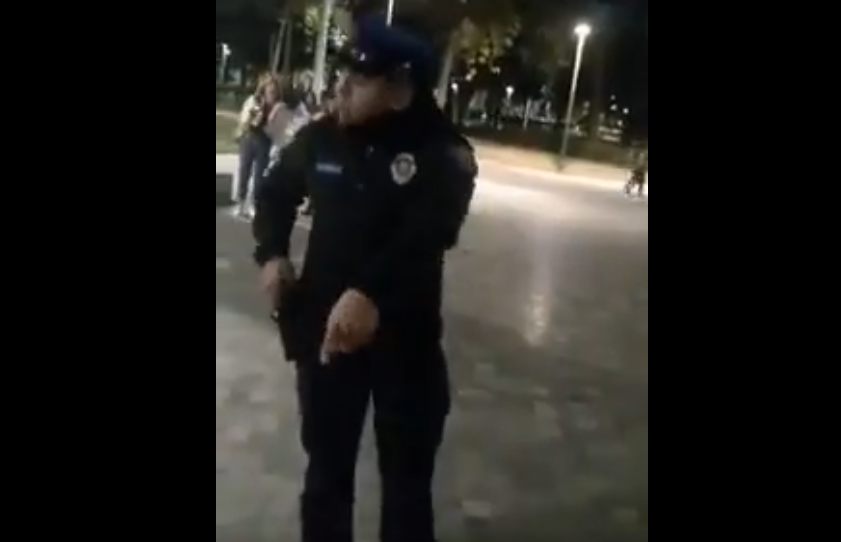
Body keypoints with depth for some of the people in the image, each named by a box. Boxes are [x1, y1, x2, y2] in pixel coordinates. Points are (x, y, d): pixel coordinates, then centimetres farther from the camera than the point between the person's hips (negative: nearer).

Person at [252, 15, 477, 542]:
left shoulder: (443, 154, -14)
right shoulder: (320, 138, -2)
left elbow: (430, 232, -30)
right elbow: (277, 192, 16)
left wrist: (369, 293, -45)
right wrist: (272, 252, -1)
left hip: (404, 335, -3)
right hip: (324, 324, 3)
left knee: (407, 476, 11)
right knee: (326, 465, 17)